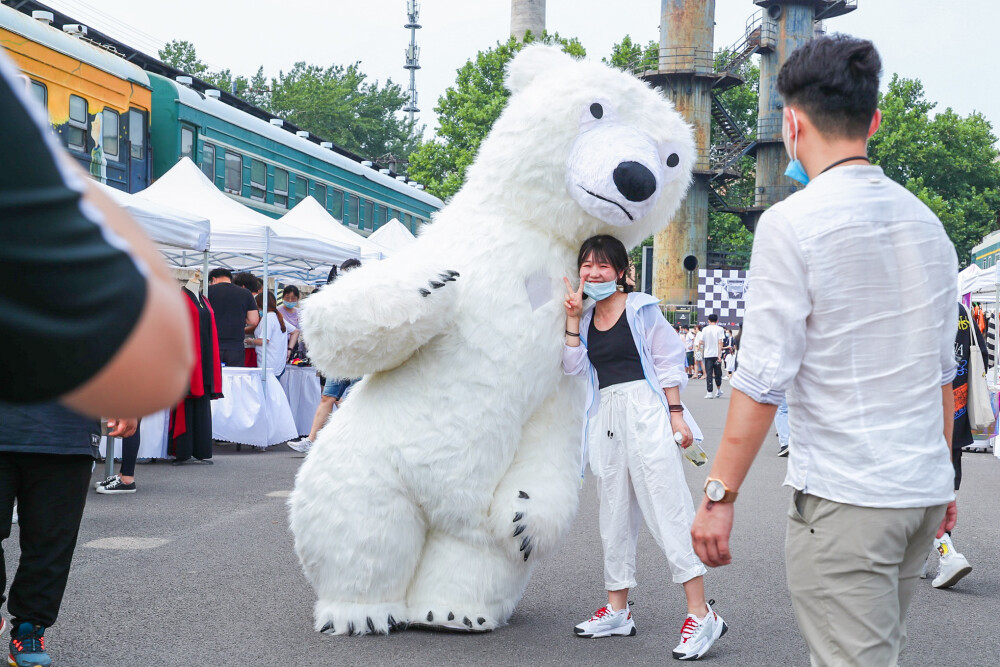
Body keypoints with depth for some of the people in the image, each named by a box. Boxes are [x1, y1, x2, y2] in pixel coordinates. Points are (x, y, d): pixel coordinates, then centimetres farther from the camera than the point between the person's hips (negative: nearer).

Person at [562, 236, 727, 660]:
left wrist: (675, 413, -8)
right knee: (615, 513, 11)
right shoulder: (586, 318, 15)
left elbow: (667, 362, -1)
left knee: (667, 506, -12)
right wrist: (573, 319, -3)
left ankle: (701, 614, -12)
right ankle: (617, 611, 21)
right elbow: (573, 367, 3)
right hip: (606, 415, 6)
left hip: (645, 409, -6)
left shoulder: (641, 309, 0)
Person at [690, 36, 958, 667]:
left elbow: (763, 378, -15)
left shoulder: (792, 222, -11)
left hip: (843, 497, -7)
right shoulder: (927, 221, 11)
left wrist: (720, 494, -10)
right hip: (925, 493, 7)